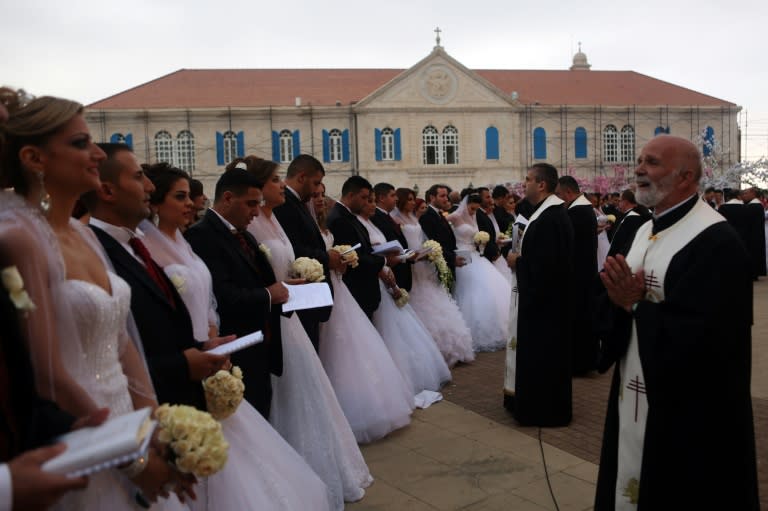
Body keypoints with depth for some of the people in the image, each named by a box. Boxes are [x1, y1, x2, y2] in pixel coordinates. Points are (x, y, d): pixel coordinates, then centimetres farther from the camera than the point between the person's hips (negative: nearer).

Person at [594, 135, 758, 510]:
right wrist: (620, 299, -13)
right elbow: (613, 312, 9)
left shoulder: (716, 241, -18)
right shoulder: (644, 231, 8)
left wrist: (635, 305, -19)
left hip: (689, 415, -8)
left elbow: (702, 334, -25)